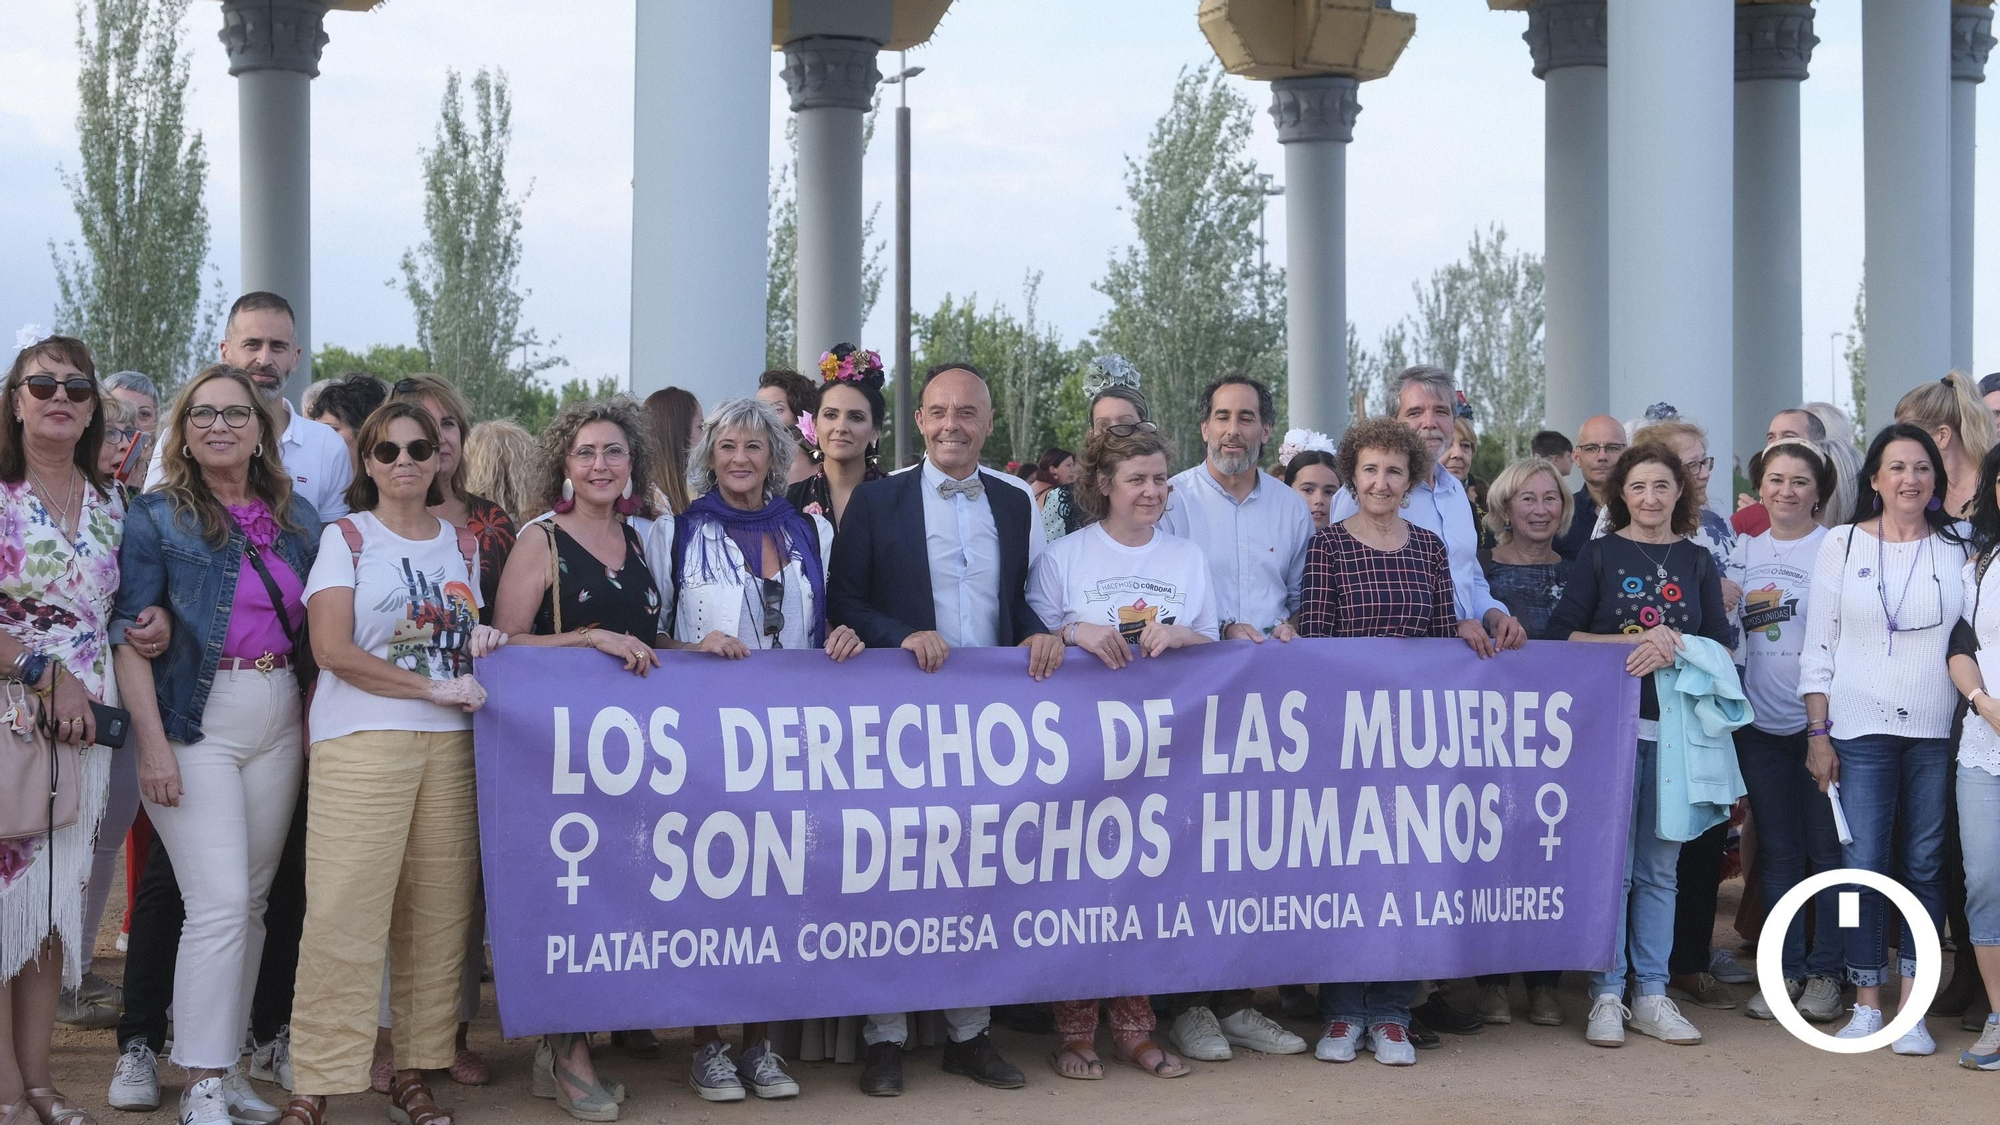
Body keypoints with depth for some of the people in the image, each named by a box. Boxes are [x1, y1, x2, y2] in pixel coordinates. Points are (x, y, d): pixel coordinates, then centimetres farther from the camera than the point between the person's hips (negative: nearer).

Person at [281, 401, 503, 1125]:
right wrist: (433, 687, -12)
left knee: (437, 912, 1)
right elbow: (333, 648, -7)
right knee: (344, 912, -9)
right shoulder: (346, 538, 4)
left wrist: (481, 643, 5)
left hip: (451, 742, 4)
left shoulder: (462, 544, 18)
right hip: (362, 740, -4)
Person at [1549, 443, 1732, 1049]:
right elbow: (1562, 634, -2)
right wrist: (1635, 642, -12)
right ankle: (1607, 995, 3)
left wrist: (1671, 649, -12)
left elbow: (1720, 643, 7)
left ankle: (1651, 996, 13)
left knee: (1659, 867, 6)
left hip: (1676, 725, 3)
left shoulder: (1698, 562, 11)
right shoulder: (1599, 554, 4)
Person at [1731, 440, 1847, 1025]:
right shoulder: (1743, 549, 10)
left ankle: (1825, 972, 9)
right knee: (1777, 853, 8)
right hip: (1762, 722, 4)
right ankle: (1786, 971, 15)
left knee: (1828, 848, 0)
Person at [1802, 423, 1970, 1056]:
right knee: (1863, 865, -3)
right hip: (1861, 730, -1)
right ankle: (1866, 1005, 7)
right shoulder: (1842, 545, 4)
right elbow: (1818, 646, 4)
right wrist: (1817, 732, -1)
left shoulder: (1958, 549, 6)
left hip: (1937, 734, 1)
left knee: (1924, 866, 3)